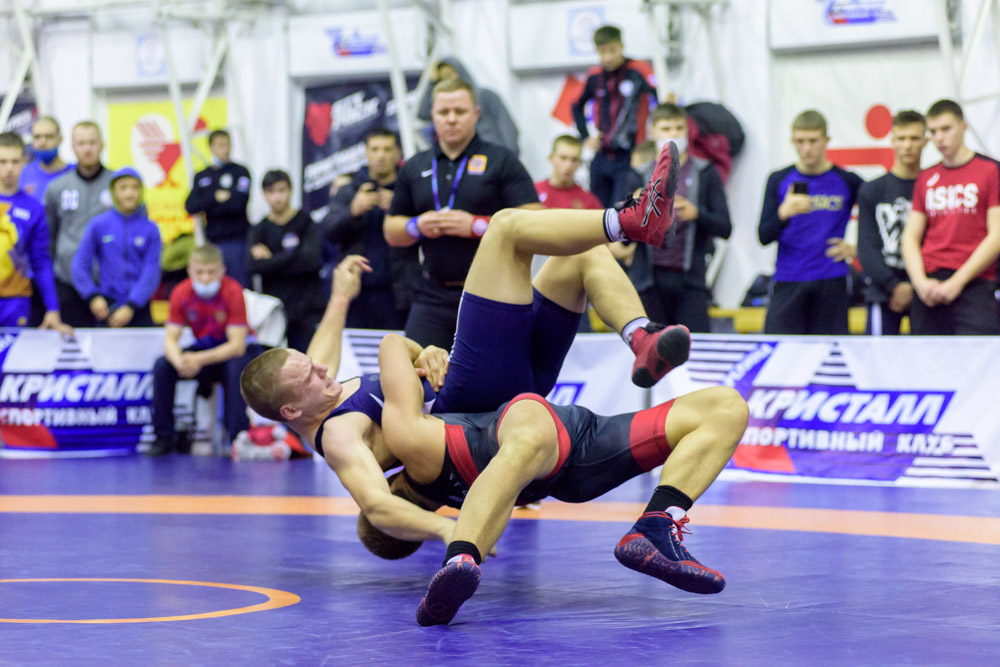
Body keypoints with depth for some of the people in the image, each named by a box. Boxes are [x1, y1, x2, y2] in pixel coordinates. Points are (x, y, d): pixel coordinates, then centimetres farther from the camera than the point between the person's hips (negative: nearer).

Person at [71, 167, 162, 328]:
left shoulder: (150, 229, 2)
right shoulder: (98, 225, 2)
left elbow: (151, 272, -3)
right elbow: (80, 265, 4)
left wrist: (131, 307, -11)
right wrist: (93, 296, -7)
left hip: (138, 308, 0)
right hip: (107, 306, 0)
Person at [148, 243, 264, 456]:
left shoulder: (233, 292, -24)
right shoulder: (181, 293, -13)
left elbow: (237, 346, -28)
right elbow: (170, 339, -12)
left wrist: (200, 359, -41)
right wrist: (179, 361, -37)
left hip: (236, 350, -4)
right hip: (203, 348, 4)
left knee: (236, 369, -38)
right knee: (162, 365, -20)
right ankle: (164, 437, -10)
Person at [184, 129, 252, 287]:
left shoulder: (240, 172, 2)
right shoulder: (201, 177, 13)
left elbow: (238, 203, -11)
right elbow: (191, 206, 1)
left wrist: (205, 209, -3)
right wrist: (215, 198, -12)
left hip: (236, 240, -4)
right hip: (213, 241, 4)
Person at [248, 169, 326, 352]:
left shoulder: (307, 223, 4)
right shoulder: (259, 229, 10)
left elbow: (312, 260, -12)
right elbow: (255, 265, -7)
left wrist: (271, 260, -8)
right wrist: (292, 259, -11)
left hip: (307, 309, -2)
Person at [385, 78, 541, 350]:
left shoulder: (501, 161, 2)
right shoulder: (414, 168, 15)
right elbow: (391, 230, 19)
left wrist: (476, 225, -16)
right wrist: (417, 227, -4)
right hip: (433, 295, 4)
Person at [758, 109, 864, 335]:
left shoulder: (848, 182, 3)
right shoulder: (779, 180, 6)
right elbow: (764, 237, -1)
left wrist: (856, 249, 3)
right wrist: (783, 214, -19)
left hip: (832, 283, 0)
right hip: (787, 284, 1)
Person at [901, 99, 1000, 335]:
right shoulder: (925, 179, 16)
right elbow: (910, 236, 14)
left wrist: (957, 282, -10)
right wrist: (920, 282, -5)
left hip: (974, 286, -4)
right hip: (929, 290, 4)